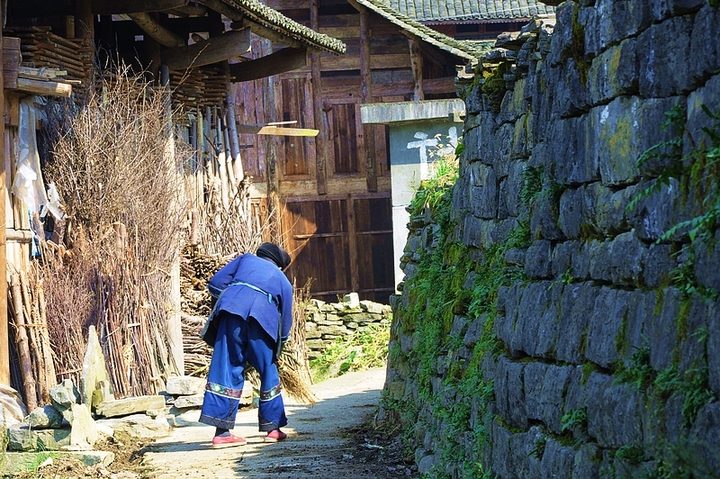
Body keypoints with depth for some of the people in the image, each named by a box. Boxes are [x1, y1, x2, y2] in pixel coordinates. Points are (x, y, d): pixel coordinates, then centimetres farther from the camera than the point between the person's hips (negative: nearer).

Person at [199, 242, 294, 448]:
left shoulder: (246, 259, 31)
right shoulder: (282, 281, 31)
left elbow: (215, 283, 19)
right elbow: (285, 324, 29)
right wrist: (276, 347, 42)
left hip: (231, 307, 0)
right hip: (262, 316, 0)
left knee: (227, 368, 2)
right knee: (268, 372, 16)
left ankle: (222, 431, -2)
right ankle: (273, 428, 22)